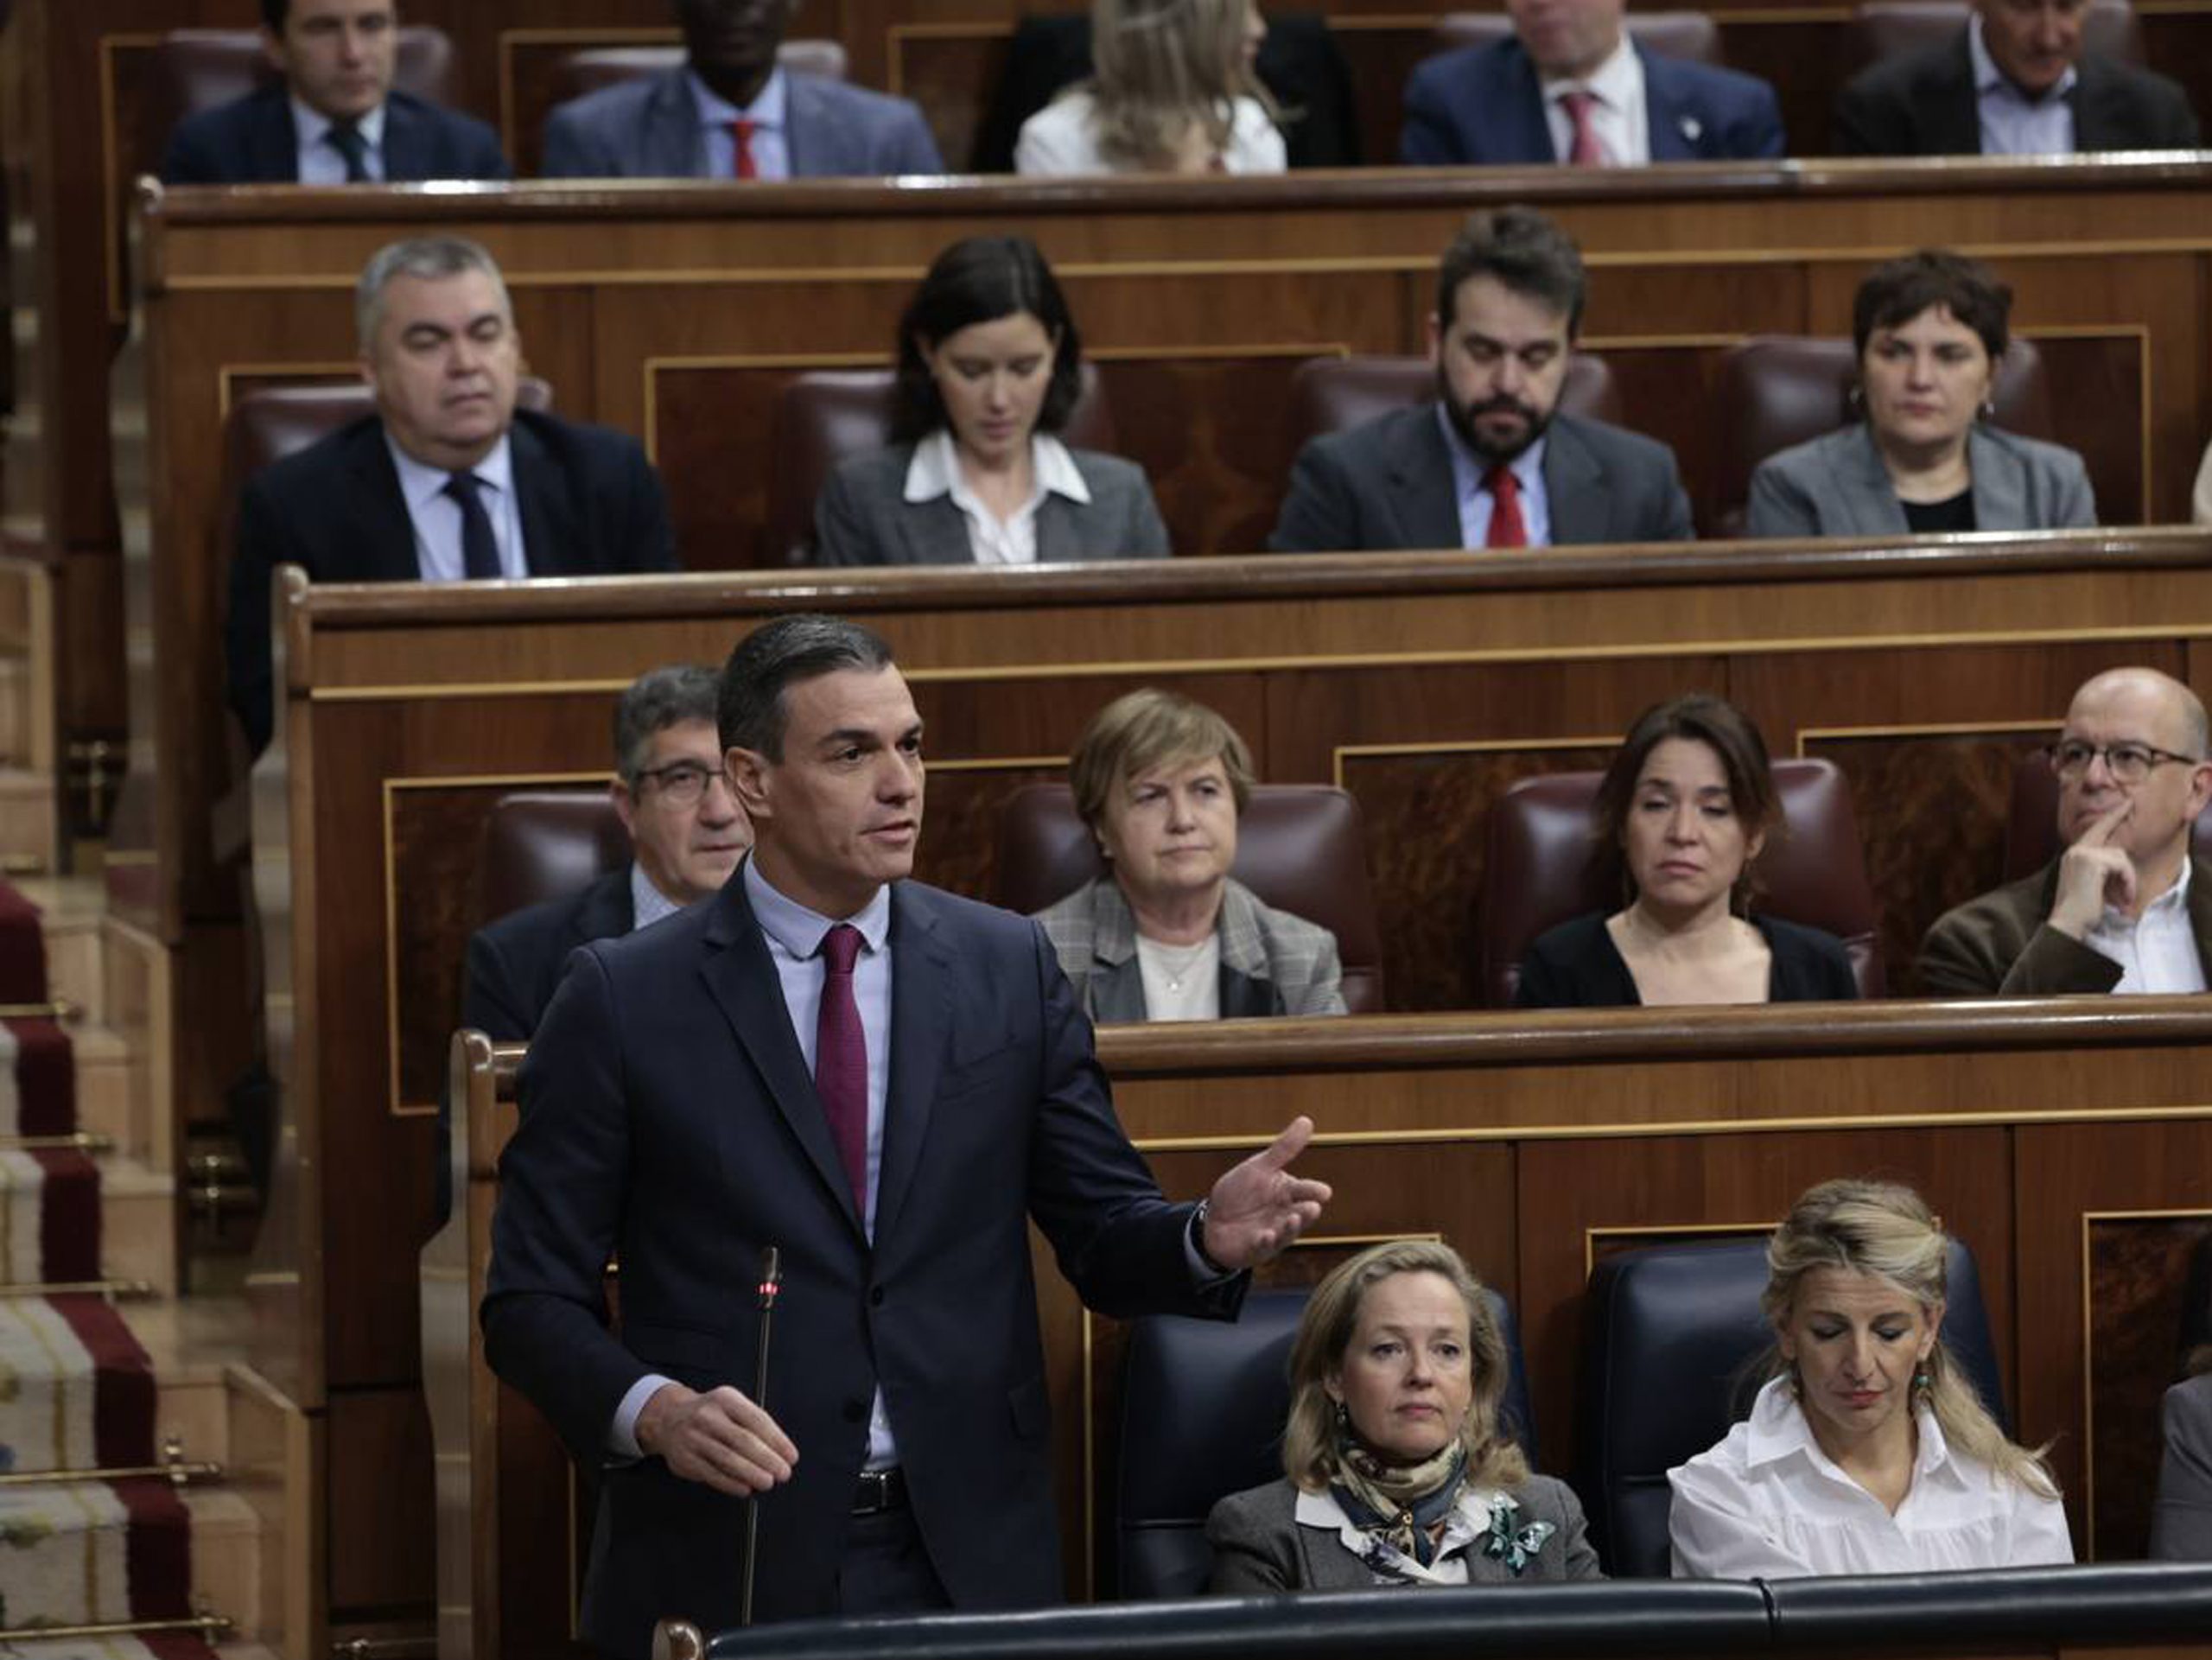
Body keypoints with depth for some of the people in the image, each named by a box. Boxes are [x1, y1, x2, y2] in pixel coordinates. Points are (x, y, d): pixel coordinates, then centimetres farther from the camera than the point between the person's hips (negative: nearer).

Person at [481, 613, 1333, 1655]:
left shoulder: (1010, 970, 5)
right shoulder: (625, 999, -3)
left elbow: (1106, 1240, 7)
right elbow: (533, 1301, -3)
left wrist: (1210, 1236, -15)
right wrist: (655, 1411, -21)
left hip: (971, 1562, 3)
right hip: (726, 1567, -3)